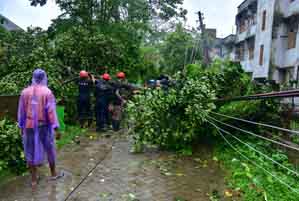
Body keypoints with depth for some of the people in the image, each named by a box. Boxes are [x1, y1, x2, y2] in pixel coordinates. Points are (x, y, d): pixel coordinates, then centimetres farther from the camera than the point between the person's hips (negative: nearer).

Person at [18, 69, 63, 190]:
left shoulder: (25, 92, -1)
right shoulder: (47, 92, -10)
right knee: (49, 150, 14)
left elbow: (21, 111, 4)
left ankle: (34, 180, 21)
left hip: (29, 126, 3)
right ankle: (53, 174, 29)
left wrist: (21, 126, 13)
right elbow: (51, 111, -12)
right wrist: (55, 127, -8)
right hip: (44, 126, -2)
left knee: (31, 152, 11)